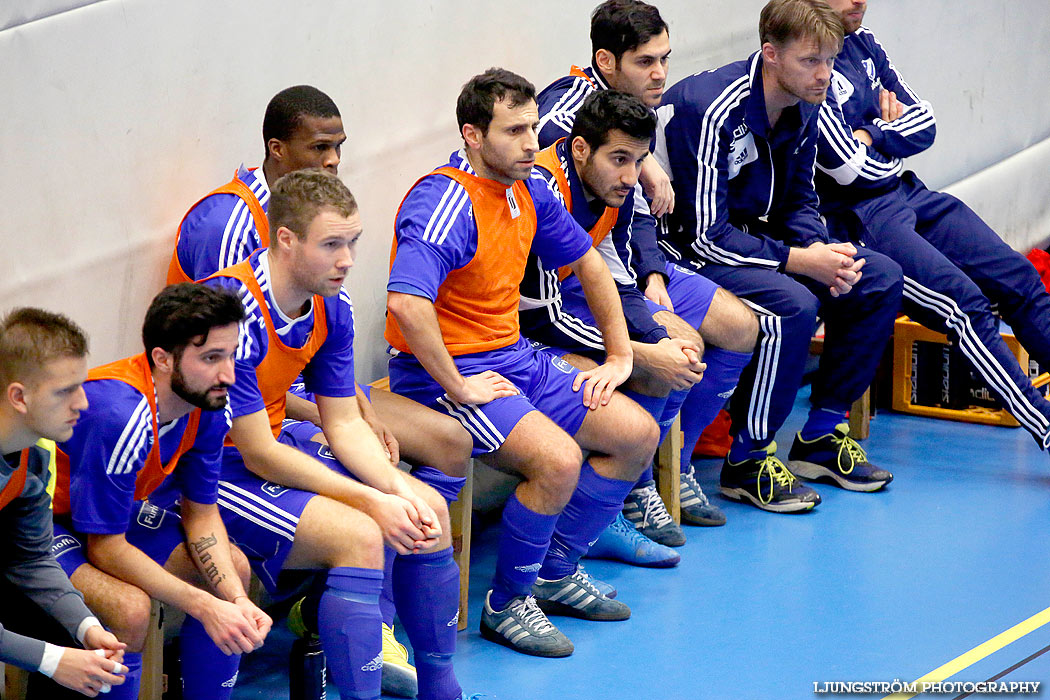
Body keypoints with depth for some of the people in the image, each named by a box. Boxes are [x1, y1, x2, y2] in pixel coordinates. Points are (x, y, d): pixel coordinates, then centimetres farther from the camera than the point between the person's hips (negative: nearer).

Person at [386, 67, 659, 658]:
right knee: (559, 459, -29)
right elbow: (407, 303, -36)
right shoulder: (447, 201, -22)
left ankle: (556, 571, 18)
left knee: (638, 433, 5)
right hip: (447, 373, -9)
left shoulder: (528, 192, 6)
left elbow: (588, 263, 23)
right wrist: (458, 388, -27)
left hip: (515, 359, 9)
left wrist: (620, 356, 18)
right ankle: (508, 605, -9)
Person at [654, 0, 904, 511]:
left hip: (755, 239, 9)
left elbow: (799, 203, 11)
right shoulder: (711, 109, -27)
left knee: (881, 279, -1)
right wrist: (800, 261, -26)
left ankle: (821, 436, 8)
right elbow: (705, 235, -27)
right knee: (793, 305, -33)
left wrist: (824, 252, -12)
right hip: (690, 253, -9)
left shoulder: (803, 107, -1)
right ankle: (747, 460, -17)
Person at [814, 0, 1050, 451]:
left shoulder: (863, 45, 13)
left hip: (907, 195, 9)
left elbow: (924, 123, 11)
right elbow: (851, 168, -19)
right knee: (965, 302, -23)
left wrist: (870, 137, -8)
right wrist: (892, 143, 2)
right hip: (857, 219, -9)